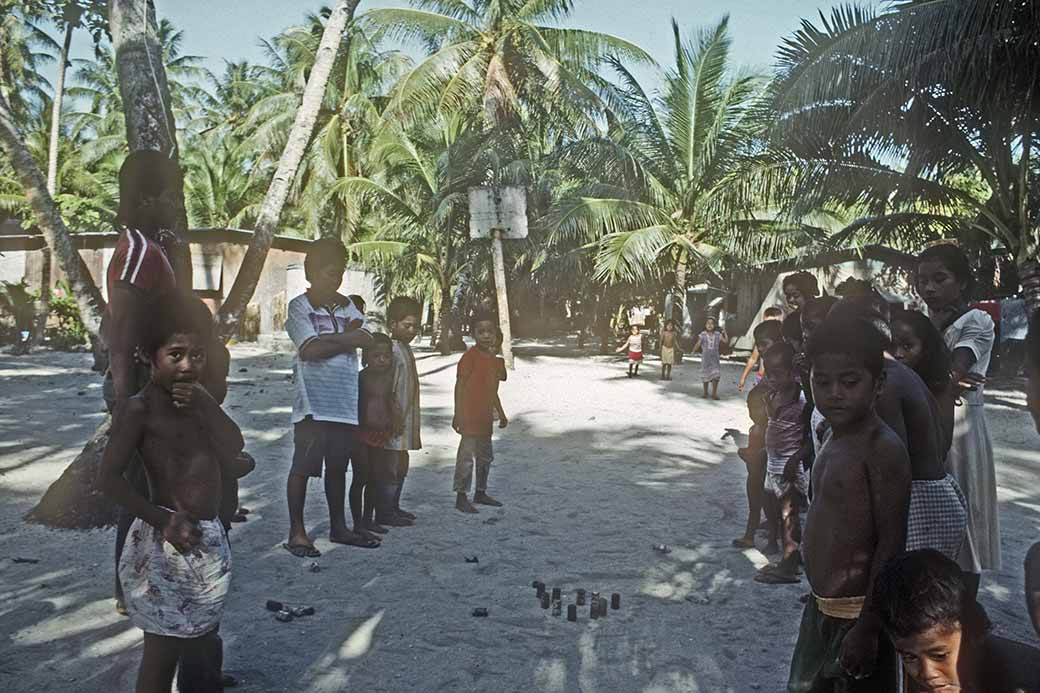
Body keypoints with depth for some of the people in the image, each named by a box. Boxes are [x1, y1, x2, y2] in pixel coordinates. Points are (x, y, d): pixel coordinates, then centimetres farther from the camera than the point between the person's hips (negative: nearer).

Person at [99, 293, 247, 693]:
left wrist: (205, 407, -12)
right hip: (169, 541, -7)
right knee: (163, 650, 1)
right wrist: (164, 520, -21)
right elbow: (108, 479, -18)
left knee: (202, 641, 21)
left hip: (211, 539, 7)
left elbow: (234, 451, -1)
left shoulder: (197, 399, 8)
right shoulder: (139, 408, -13)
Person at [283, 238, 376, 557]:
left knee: (337, 466, 13)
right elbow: (310, 349, -15)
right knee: (303, 466, -1)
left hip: (344, 401, 5)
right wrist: (347, 337, -4)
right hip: (313, 401, -5)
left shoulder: (346, 306, 15)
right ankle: (296, 532, 9)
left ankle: (338, 527, 23)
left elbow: (366, 338, -1)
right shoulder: (299, 306, -2)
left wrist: (325, 339, -12)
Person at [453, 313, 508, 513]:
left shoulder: (493, 359, 12)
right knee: (467, 456, -5)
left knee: (486, 455, 17)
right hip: (470, 416, -8)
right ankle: (461, 497, 1)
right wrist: (457, 414, -19)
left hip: (485, 418, 9)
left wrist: (501, 413, 24)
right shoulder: (470, 357, -12)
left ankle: (481, 493, 30)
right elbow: (459, 386, -14)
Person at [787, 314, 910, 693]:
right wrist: (819, 596, 18)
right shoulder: (834, 440, 6)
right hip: (822, 608, 9)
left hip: (856, 615, -9)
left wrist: (867, 628, -21)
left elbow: (891, 543, -21)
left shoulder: (883, 449, -20)